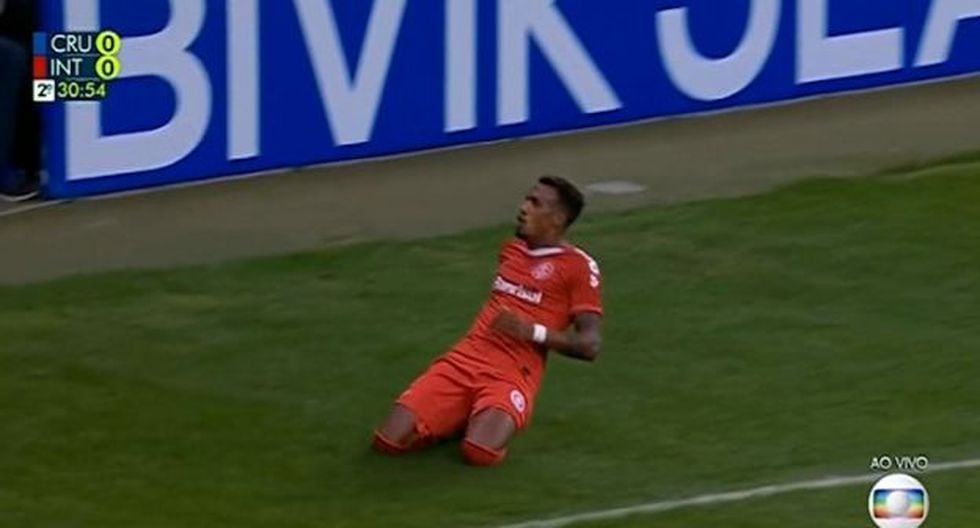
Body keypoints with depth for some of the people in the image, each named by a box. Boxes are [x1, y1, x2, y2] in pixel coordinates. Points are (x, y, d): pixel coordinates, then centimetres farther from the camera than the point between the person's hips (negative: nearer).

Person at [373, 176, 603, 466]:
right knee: (389, 440, -16)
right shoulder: (511, 249, 19)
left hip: (512, 376, -5)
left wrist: (533, 332, -19)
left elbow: (589, 346, -7)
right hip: (464, 360, 5)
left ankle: (497, 419, 1)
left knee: (479, 451, -35)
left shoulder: (578, 266, -2)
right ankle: (461, 417, 11)